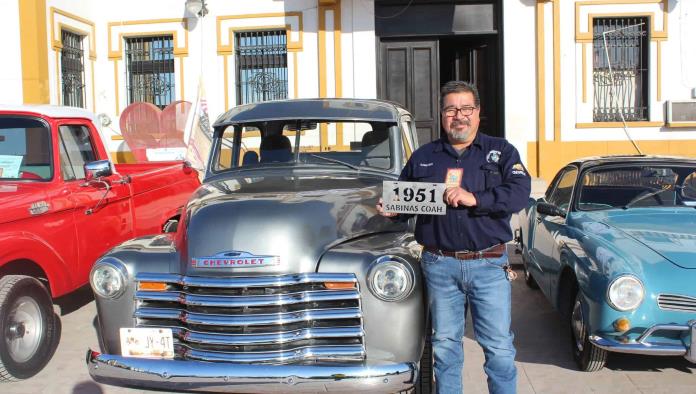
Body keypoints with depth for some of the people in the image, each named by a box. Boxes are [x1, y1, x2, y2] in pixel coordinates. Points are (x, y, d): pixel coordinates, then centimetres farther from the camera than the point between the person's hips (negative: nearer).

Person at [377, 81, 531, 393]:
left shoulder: (501, 151, 5)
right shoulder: (423, 156, 12)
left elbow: (519, 193, -9)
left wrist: (475, 198, -21)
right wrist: (389, 210, -4)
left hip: (489, 264, -1)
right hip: (439, 265, 2)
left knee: (499, 346, 3)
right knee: (445, 344, 12)